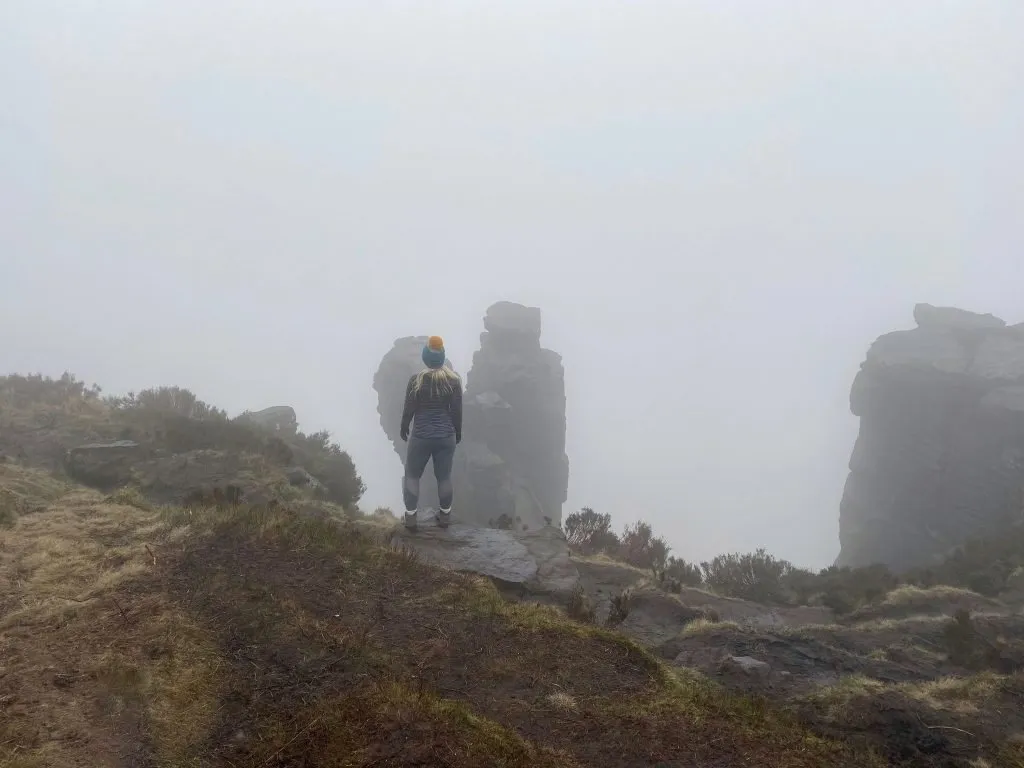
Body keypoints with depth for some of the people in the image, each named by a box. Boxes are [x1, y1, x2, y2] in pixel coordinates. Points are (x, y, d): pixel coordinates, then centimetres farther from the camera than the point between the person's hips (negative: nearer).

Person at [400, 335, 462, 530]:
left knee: (412, 475, 15)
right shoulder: (454, 379, -8)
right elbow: (457, 410, -2)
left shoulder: (416, 380, -15)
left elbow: (409, 408, -7)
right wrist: (458, 433, 13)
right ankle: (445, 515, 28)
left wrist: (404, 429, 10)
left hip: (421, 436, -2)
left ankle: (410, 517, 18)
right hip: (446, 436, 2)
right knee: (444, 476, 16)